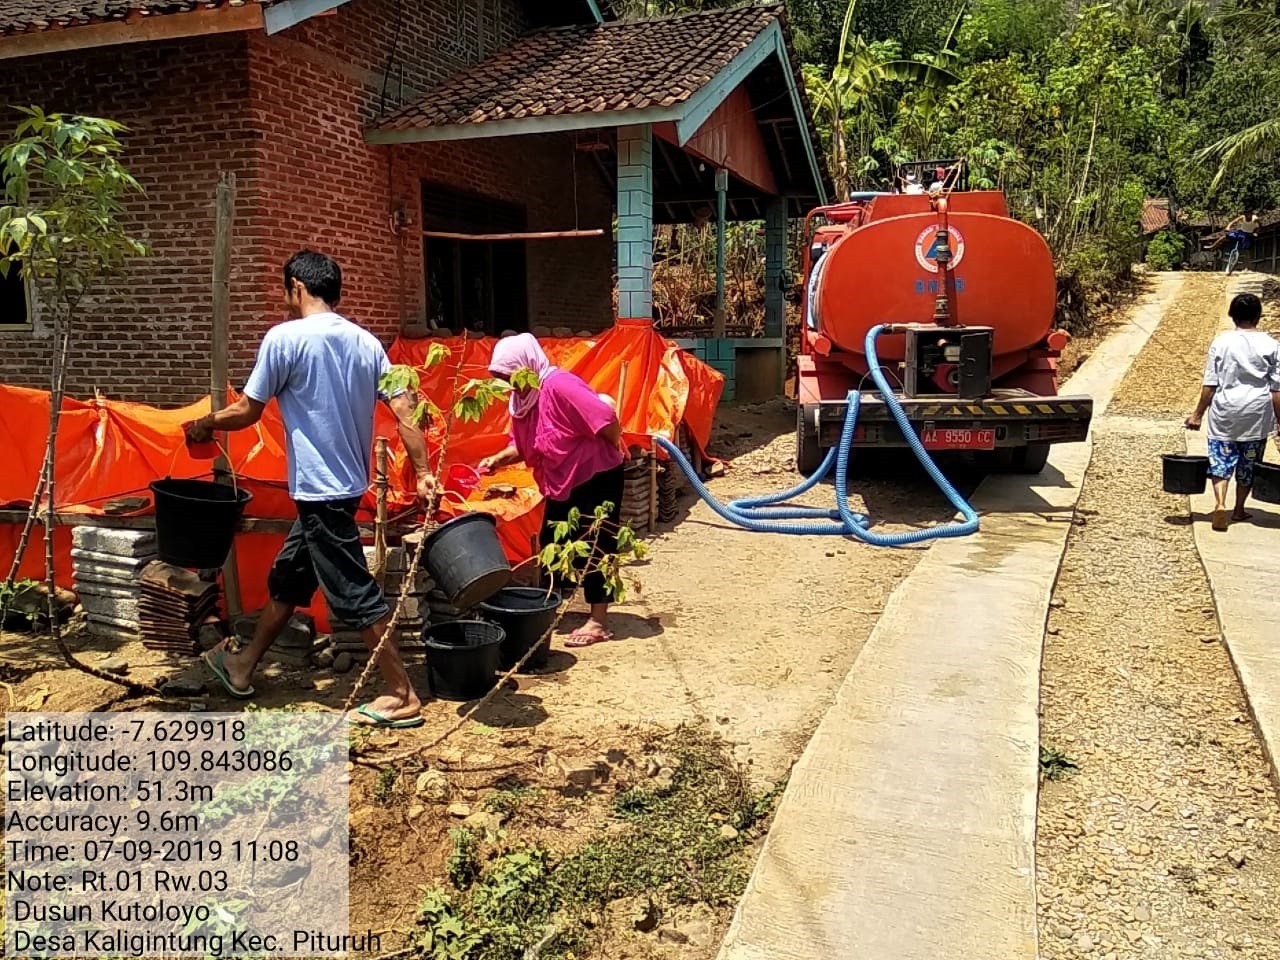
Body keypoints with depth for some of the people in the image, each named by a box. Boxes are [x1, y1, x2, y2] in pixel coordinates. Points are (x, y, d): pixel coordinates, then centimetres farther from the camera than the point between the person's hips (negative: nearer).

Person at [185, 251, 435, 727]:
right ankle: (242, 667, 37)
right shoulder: (366, 342, 6)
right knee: (286, 578, 21)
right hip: (347, 485, 8)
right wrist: (423, 473, 3)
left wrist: (204, 424, 14)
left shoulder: (285, 337, -12)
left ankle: (403, 696, 6)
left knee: (354, 593, -1)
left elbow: (247, 411, -5)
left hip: (320, 490, -8)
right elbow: (405, 411, 0)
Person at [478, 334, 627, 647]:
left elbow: (607, 422, -28)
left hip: (597, 479, -9)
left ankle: (599, 622, 7)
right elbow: (521, 446, 11)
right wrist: (498, 459, -7)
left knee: (595, 549, -2)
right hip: (562, 485, 9)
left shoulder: (559, 386, -25)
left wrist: (613, 454, -11)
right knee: (551, 546, 13)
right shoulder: (522, 398, 2)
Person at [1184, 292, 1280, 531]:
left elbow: (1210, 384, -4)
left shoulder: (1221, 342, -4)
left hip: (1224, 412, -1)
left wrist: (1198, 414, 2)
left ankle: (1220, 503, -20)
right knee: (1249, 463, 14)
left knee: (1221, 461, 2)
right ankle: (1239, 509, 24)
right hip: (1257, 413, 1)